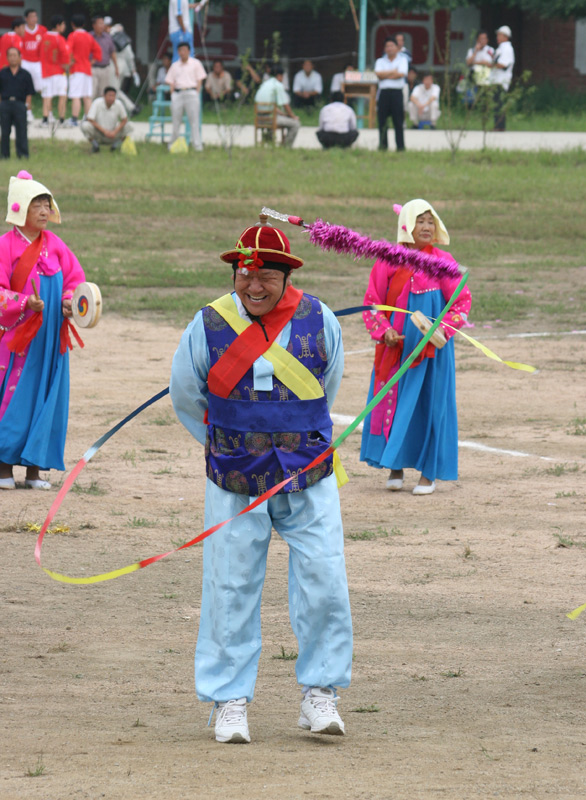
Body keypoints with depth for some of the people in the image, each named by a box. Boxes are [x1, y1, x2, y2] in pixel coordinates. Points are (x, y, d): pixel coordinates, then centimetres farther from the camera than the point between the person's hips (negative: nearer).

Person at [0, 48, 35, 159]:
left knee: (21, 130, -3)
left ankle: (23, 153, 0)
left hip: (20, 104, -1)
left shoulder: (25, 74, 6)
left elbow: (29, 92, 6)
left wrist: (27, 104, -3)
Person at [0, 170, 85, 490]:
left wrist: (68, 302, -10)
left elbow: (75, 280, 10)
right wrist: (26, 303, -25)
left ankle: (34, 468, 9)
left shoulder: (54, 245, 7)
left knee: (46, 397, 3)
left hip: (50, 336, 5)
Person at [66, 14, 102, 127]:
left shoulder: (73, 36, -7)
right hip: (87, 69, 6)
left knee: (75, 96, -11)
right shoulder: (89, 37, 11)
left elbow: (68, 50, -21)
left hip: (76, 70, -6)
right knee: (87, 97, 9)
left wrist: (70, 61, -9)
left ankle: (74, 120, -17)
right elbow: (97, 50, 14)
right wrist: (91, 62, 14)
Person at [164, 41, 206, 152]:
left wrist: (196, 93, -4)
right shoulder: (174, 66, 17)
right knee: (175, 121, 1)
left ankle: (197, 146, -9)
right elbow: (171, 82, 15)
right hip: (177, 94, 3)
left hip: (191, 92, -3)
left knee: (194, 121, -8)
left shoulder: (195, 63, 8)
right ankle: (173, 144, 10)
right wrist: (173, 95, 2)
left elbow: (199, 80, 6)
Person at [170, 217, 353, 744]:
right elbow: (185, 396, 10)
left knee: (324, 583, -5)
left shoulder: (319, 321, -4)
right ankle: (231, 701, 10)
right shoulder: (209, 326, -7)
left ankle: (319, 692, 8)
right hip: (235, 482, -1)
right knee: (230, 590, 0)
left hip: (308, 477, 1)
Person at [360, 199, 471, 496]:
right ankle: (395, 467, 16)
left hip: (431, 349, -1)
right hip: (395, 347, 1)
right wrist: (383, 330, -11)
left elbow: (461, 301, 0)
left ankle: (429, 472, 9)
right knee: (392, 401, 3)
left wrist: (443, 328, -15)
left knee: (430, 403, 1)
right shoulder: (388, 263, 0)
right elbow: (372, 302, 5)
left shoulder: (443, 262, -2)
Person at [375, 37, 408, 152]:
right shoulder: (380, 61, 15)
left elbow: (401, 74, -8)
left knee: (398, 120, -4)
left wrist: (385, 75, -3)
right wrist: (393, 72, -6)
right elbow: (378, 74, -2)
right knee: (382, 120, 0)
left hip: (397, 92, -2)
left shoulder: (402, 60, 8)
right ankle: (383, 144, 6)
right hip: (384, 92, 2)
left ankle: (400, 145, -3)